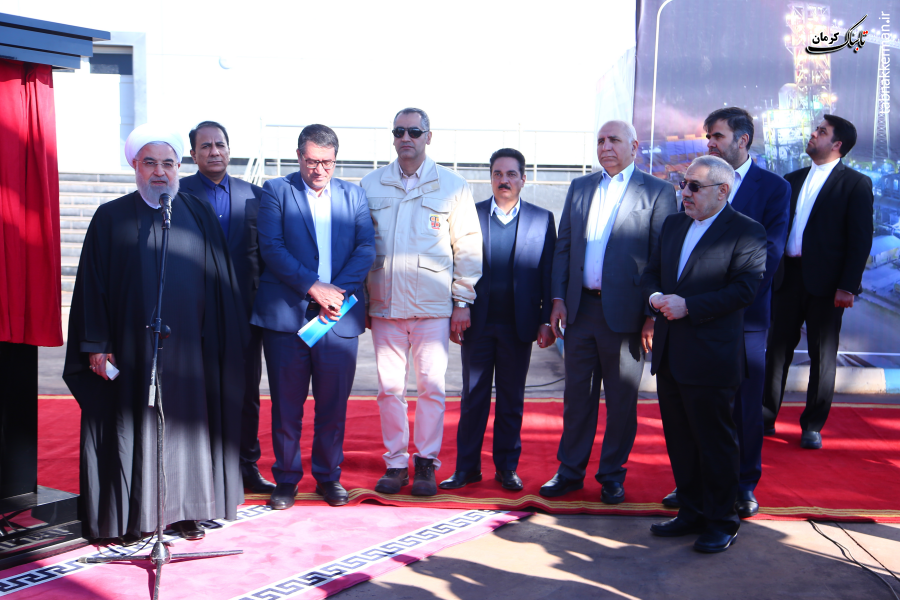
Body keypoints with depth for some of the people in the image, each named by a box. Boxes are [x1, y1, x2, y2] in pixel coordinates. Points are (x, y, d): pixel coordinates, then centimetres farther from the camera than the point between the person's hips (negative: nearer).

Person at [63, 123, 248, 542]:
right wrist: (95, 344, -5)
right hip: (132, 346, -1)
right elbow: (92, 284, 1)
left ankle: (186, 509, 18)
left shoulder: (200, 216, 8)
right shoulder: (111, 218, 3)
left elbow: (220, 282, 8)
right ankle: (135, 514, 14)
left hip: (188, 347, 2)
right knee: (133, 425, 3)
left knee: (186, 421, 6)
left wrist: (224, 340, 4)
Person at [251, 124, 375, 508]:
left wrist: (338, 290, -12)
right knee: (286, 405, 5)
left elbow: (366, 248, 3)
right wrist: (314, 287, -14)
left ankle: (329, 477, 22)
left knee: (334, 404, 6)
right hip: (286, 314, -2)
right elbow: (271, 248, -5)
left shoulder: (353, 195, 13)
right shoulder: (276, 191, 5)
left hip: (339, 315, 2)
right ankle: (286, 479, 19)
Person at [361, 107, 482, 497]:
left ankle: (426, 463, 12)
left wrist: (462, 301, 0)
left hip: (433, 305, -2)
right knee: (389, 387, 6)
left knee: (431, 386, 0)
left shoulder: (452, 186, 4)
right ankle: (396, 462, 17)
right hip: (384, 304, 2)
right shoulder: (370, 186, 10)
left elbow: (468, 247, 4)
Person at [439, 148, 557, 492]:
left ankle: (507, 466, 20)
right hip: (477, 322, 0)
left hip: (518, 325, 0)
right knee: (473, 396, 7)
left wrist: (547, 320, -3)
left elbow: (549, 273, 3)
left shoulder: (542, 219, 5)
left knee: (512, 399, 9)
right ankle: (467, 467, 16)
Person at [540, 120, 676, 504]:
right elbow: (563, 247, 12)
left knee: (621, 399, 7)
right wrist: (558, 298, 3)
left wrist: (653, 315, -10)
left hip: (625, 311, -4)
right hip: (580, 308, 4)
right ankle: (570, 471, 22)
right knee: (577, 394, 11)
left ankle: (612, 475, 20)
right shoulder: (579, 188, 13)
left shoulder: (657, 192, -2)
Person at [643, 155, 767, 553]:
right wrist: (655, 297, -6)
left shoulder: (747, 232, -8)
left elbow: (743, 290, -17)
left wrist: (688, 306, -20)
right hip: (669, 353, 7)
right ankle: (692, 511, 29)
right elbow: (651, 273, 16)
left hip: (710, 358, -7)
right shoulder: (673, 225, 14)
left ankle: (721, 521, 18)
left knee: (715, 442, 3)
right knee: (679, 440, 15)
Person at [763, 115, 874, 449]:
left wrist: (848, 285, -14)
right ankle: (765, 418, 18)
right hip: (787, 276, 5)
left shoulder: (855, 184, -2)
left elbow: (861, 239, -7)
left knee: (822, 354, 5)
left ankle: (813, 427, 15)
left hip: (826, 281, -4)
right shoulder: (793, 180, 14)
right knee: (777, 348, 8)